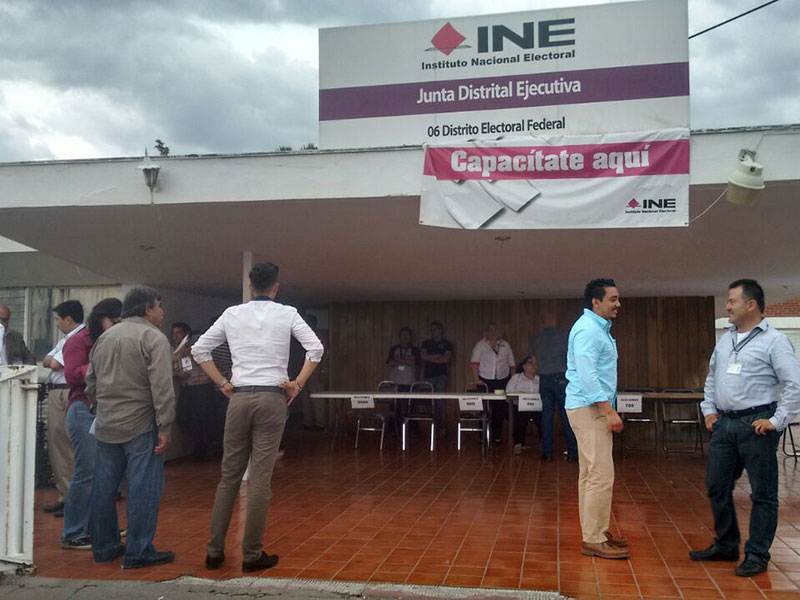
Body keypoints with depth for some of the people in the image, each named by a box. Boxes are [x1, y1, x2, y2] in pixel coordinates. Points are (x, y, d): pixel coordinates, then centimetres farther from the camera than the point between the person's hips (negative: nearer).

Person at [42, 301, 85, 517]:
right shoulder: (67, 338, 20)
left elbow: (55, 365, -16)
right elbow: (46, 362, 19)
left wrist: (53, 359, 5)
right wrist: (53, 360, -1)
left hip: (65, 395, -10)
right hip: (56, 394, 10)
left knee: (65, 447, -7)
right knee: (56, 446, 14)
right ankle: (64, 496, 23)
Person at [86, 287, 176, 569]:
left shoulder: (104, 337, 14)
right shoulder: (154, 338, -9)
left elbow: (91, 383, 19)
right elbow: (162, 387, -17)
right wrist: (165, 427, -16)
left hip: (106, 426, 8)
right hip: (140, 425, -7)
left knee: (104, 488, 13)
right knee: (143, 489, -1)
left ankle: (103, 547, 24)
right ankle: (139, 553, 2)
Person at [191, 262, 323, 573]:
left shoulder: (232, 314, 8)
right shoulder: (287, 314, 1)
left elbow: (199, 349, 10)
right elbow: (315, 348, -8)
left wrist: (222, 383, 11)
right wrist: (297, 384, -2)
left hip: (239, 397, 3)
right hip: (272, 398, -3)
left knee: (229, 476, 11)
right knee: (260, 479, 1)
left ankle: (214, 551, 16)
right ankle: (252, 555, 7)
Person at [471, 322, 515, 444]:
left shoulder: (505, 346, 12)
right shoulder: (480, 345, 4)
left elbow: (512, 364, 14)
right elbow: (474, 362, -4)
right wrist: (476, 379, -14)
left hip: (502, 380, 2)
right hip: (485, 381, -2)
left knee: (500, 408, 0)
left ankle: (497, 435, 11)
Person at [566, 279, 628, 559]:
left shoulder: (597, 328, 18)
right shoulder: (588, 330, -15)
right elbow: (587, 375, -23)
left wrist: (608, 409, 17)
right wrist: (609, 411, -24)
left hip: (594, 409, 11)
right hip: (589, 409, -11)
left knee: (590, 474, 14)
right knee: (601, 475, -10)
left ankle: (594, 533, 22)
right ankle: (594, 540, -4)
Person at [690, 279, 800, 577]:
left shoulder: (774, 340, -8)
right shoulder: (725, 340, 14)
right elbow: (711, 378, 24)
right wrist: (709, 409, 15)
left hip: (757, 424, -7)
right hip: (724, 424, 7)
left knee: (762, 492, 2)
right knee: (717, 486, 13)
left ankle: (757, 555, 13)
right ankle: (725, 545, 28)